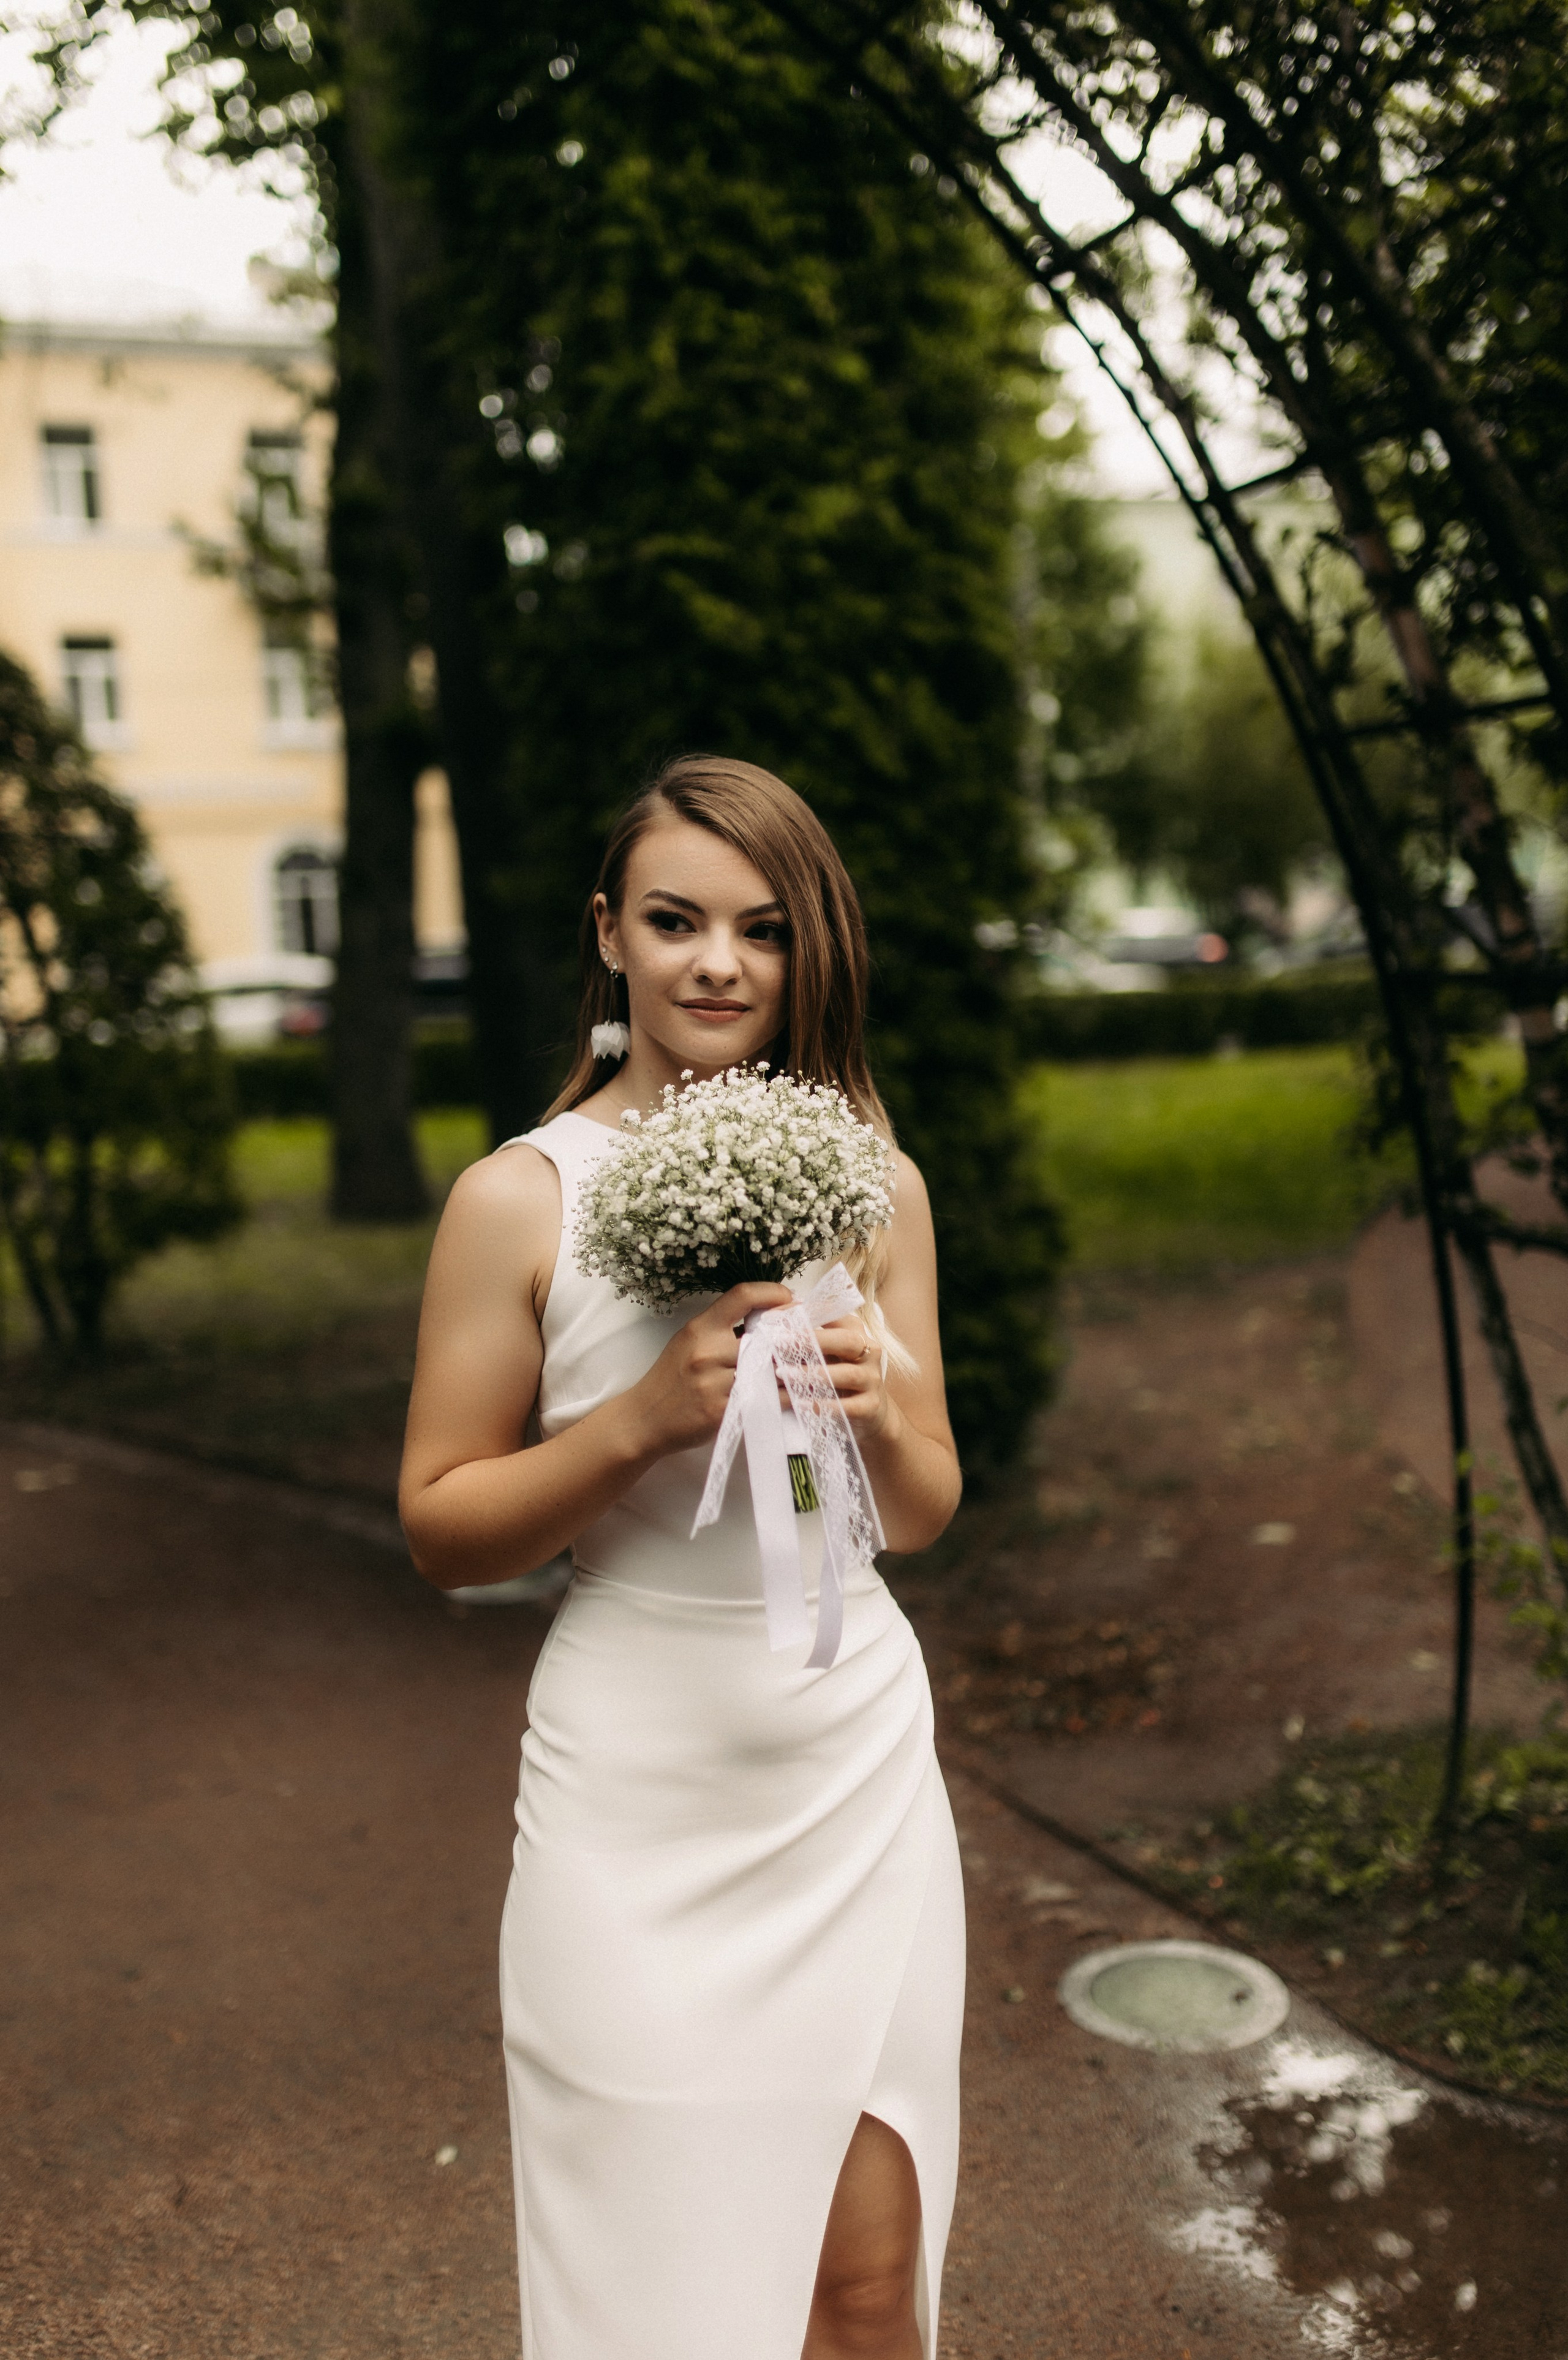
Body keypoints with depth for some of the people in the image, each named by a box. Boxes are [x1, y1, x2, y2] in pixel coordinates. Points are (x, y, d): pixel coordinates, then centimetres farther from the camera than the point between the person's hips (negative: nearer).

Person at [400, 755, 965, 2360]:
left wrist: (879, 1415, -14)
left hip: (860, 1773, 3)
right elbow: (440, 1531, -5)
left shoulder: (872, 1185, 3)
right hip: (641, 1802, -3)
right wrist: (645, 1415, -20)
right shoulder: (520, 1198, -8)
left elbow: (924, 1518, 8)